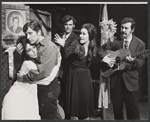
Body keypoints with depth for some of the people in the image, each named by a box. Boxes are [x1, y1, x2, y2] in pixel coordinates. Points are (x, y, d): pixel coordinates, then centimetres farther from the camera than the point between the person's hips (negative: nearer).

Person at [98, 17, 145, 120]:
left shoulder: (140, 44, -4)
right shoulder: (115, 40, 1)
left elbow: (141, 61, -4)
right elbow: (101, 49, 7)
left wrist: (133, 60, -26)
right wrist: (105, 57, -13)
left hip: (130, 80, -2)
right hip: (116, 79, 3)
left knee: (133, 109, 4)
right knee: (117, 108, 14)